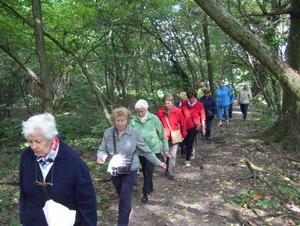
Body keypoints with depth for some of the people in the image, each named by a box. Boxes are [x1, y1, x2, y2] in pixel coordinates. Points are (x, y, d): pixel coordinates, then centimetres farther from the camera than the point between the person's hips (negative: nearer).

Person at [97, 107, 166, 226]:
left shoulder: (134, 133, -15)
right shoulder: (108, 133, -9)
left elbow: (145, 150, -6)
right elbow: (102, 149, -3)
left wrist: (158, 162, -2)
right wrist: (101, 156, -27)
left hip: (130, 170, -4)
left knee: (125, 198, -3)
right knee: (121, 195, 24)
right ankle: (128, 209, 55)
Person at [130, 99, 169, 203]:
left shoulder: (154, 119, -12)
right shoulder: (134, 121, -10)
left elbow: (162, 134, -4)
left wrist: (166, 148, -1)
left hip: (153, 149, -3)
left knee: (149, 170, -6)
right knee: (144, 171, 16)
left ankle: (146, 192, 8)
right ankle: (150, 187, 38)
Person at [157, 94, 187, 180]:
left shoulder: (177, 111, -7)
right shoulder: (160, 112, -5)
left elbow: (183, 124, 1)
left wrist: (183, 135, 4)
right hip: (164, 137, 2)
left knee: (172, 155, -3)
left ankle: (171, 173, 8)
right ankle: (167, 170, 32)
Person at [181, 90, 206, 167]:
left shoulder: (199, 105, -9)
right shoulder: (184, 104, -4)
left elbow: (202, 117, -5)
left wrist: (203, 128, -4)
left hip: (194, 126, -3)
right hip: (185, 126, 3)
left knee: (190, 142, -6)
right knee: (185, 141, 12)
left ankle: (187, 160, 9)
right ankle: (191, 150, 46)